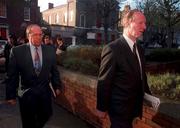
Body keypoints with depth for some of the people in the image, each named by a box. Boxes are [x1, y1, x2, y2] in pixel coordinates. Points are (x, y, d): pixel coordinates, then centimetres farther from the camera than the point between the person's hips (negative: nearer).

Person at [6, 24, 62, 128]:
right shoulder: (17, 51, -11)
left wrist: (57, 86, 7)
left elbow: (54, 70, 4)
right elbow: (12, 75, -6)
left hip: (45, 91, 2)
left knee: (46, 115, 17)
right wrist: (11, 95, -4)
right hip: (27, 93, -2)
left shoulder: (50, 50, -4)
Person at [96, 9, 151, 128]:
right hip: (119, 109, -8)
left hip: (134, 107, 8)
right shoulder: (112, 48, -20)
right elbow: (104, 82, -17)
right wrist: (102, 108, -11)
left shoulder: (139, 49, 5)